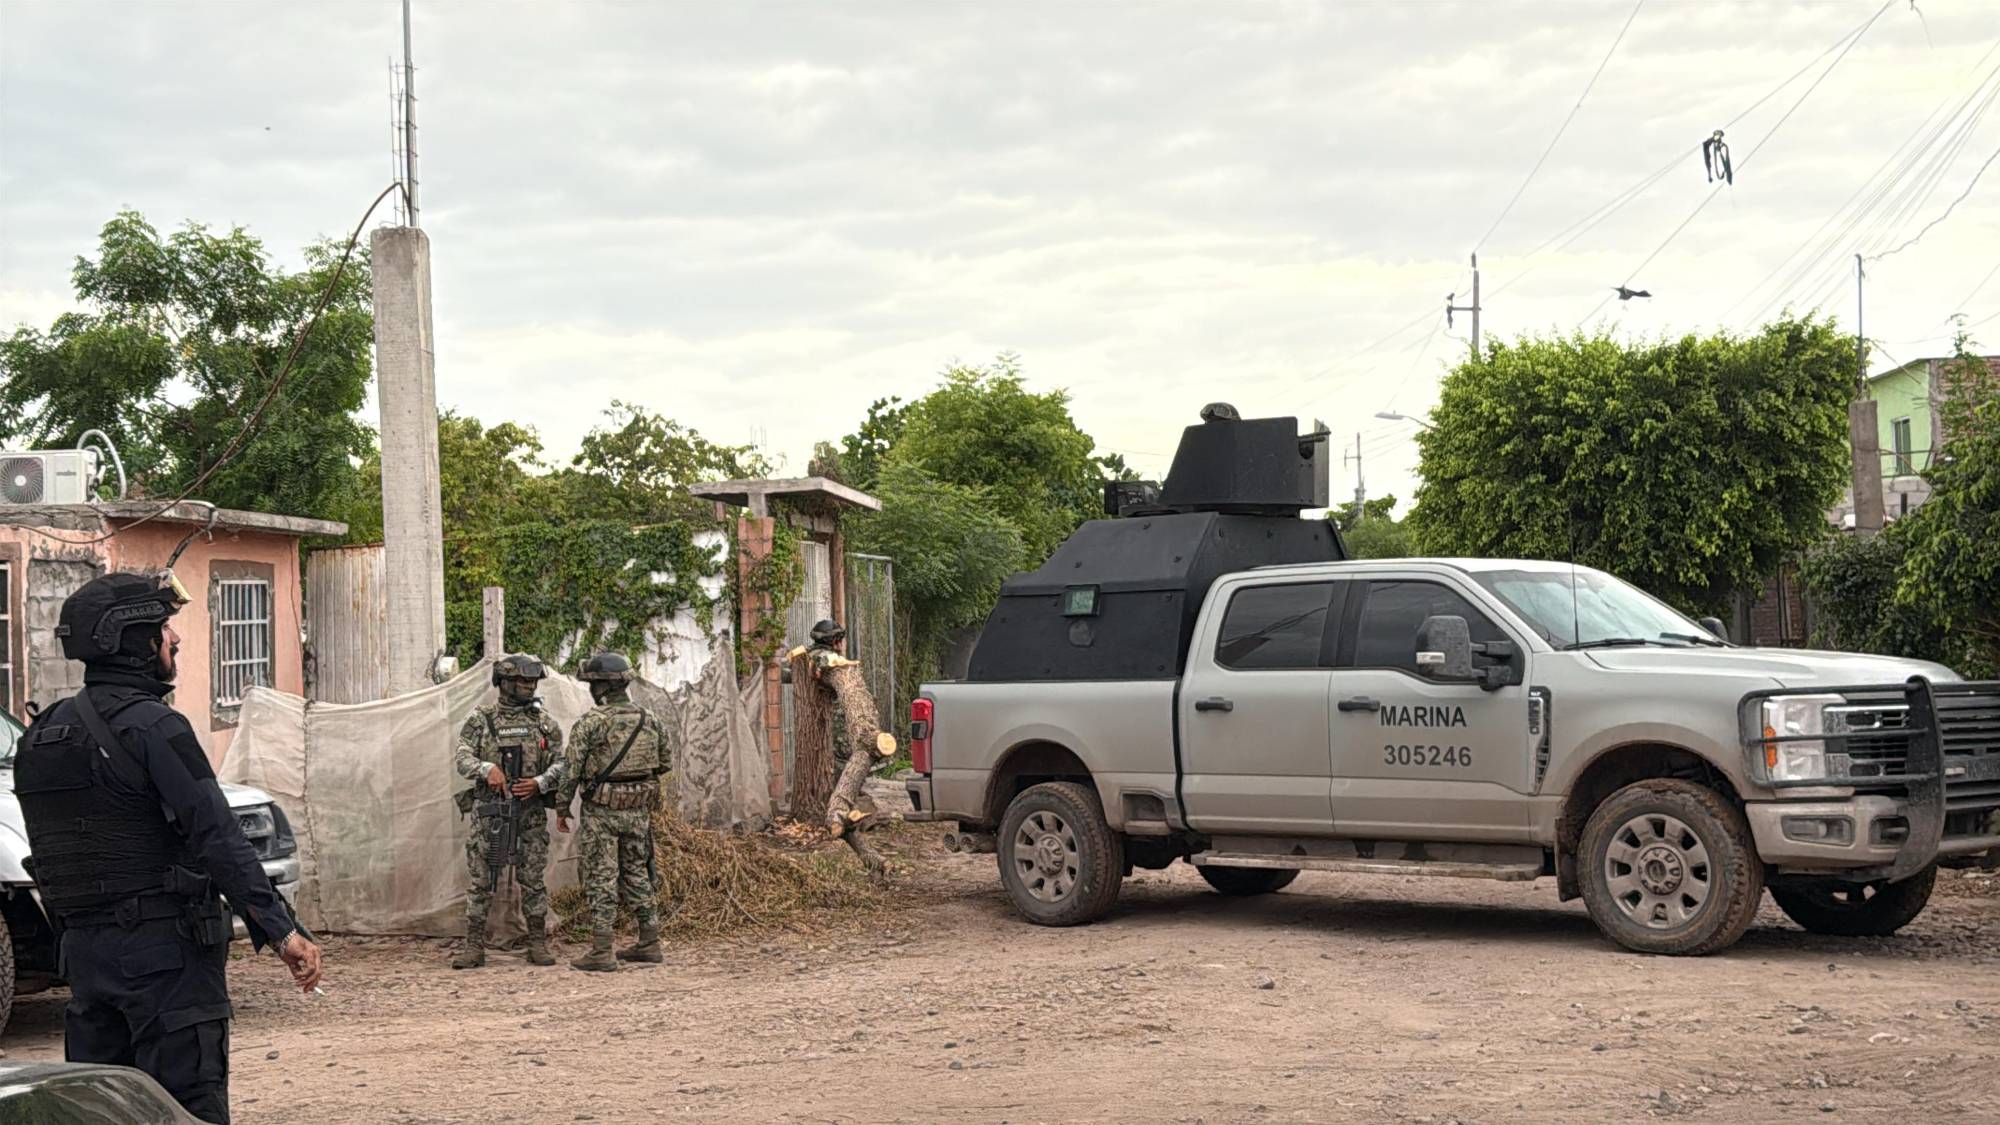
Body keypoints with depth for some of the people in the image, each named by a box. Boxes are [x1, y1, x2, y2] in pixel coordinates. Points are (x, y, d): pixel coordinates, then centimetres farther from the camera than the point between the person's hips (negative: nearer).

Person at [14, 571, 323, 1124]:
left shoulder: (41, 734, 12)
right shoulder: (154, 727, -14)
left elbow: (49, 856, 17)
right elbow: (218, 838, -20)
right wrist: (281, 929, -21)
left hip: (83, 949, 8)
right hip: (162, 946, -8)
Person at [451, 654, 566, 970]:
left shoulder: (544, 722, 7)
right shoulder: (480, 720, 2)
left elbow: (561, 763, 5)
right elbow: (463, 760, -6)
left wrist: (539, 783, -13)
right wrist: (488, 768, -25)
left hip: (531, 814, 1)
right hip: (489, 813, -1)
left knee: (533, 881, 3)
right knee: (481, 881, 1)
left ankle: (538, 945, 11)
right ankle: (474, 947, 7)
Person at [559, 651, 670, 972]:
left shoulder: (590, 722, -13)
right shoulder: (648, 719, 4)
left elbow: (572, 768, -13)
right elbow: (666, 761, 13)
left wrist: (562, 805, -3)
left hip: (600, 811, -5)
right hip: (639, 810, 5)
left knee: (601, 879, -1)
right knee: (637, 873, 16)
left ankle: (601, 953, -1)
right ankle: (649, 944, 19)